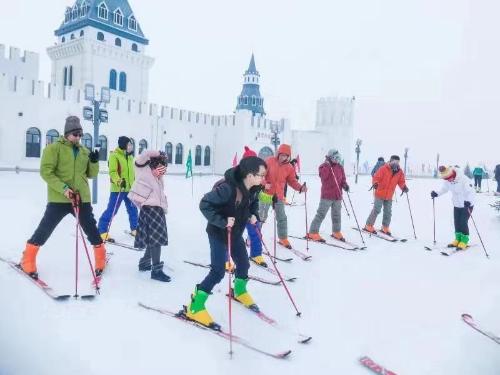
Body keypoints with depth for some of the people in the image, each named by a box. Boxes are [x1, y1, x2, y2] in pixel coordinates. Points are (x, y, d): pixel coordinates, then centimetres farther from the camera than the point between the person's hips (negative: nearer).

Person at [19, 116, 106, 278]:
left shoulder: (84, 151, 11)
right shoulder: (54, 148, -3)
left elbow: (91, 174, 14)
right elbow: (46, 171, -10)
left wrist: (95, 162, -7)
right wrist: (63, 188, -20)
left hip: (82, 198, 4)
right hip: (59, 198, -3)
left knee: (91, 228, 9)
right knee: (45, 229, 4)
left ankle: (101, 257, 25)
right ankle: (28, 259, 23)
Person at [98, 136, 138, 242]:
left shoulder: (130, 156, 14)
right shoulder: (114, 155, -10)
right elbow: (112, 172, -18)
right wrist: (119, 182, -33)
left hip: (130, 188, 8)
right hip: (118, 189, -7)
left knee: (133, 209, 14)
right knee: (111, 210, -7)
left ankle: (134, 229, 29)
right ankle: (101, 231, 3)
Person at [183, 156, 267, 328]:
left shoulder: (253, 189, -10)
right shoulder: (228, 188, -34)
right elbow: (204, 204, -31)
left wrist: (254, 215, -6)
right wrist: (222, 221, -34)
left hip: (236, 233, 7)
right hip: (218, 232, -7)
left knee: (244, 264, 17)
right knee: (218, 271, -9)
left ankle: (239, 291, 47)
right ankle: (195, 307, 4)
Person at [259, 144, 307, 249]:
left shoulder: (289, 168, 0)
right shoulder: (270, 161, -10)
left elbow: (292, 181, 4)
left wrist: (300, 188, -14)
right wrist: (264, 184, -27)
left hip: (279, 196, 4)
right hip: (266, 194, -3)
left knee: (282, 218, 9)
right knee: (261, 217, 3)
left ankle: (283, 239, 24)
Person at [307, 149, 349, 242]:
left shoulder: (340, 167, 9)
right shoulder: (324, 166, -5)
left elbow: (343, 179, 14)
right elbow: (323, 176, -24)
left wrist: (345, 185, -7)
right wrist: (327, 164, -24)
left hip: (337, 196, 5)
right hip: (327, 196, -5)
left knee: (336, 215, 15)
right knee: (321, 214, -7)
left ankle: (336, 232, 30)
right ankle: (313, 233, -1)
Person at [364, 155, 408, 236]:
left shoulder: (400, 172, 3)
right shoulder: (384, 169, -12)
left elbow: (401, 182, 5)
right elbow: (376, 177, -14)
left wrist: (404, 187, -14)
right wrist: (375, 183, -33)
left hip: (389, 196, 5)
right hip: (380, 194, -5)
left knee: (388, 212, 10)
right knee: (376, 210, -5)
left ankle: (385, 228, 24)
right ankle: (368, 226, 6)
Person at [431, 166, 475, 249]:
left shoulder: (462, 179, -28)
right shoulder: (447, 181, -8)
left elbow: (470, 191, -29)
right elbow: (444, 189, 10)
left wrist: (468, 201, -44)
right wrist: (437, 193, -6)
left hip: (467, 204, -6)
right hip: (456, 205, 6)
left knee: (463, 223, -6)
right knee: (457, 223, 9)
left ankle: (464, 240, 8)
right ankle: (458, 238, 23)